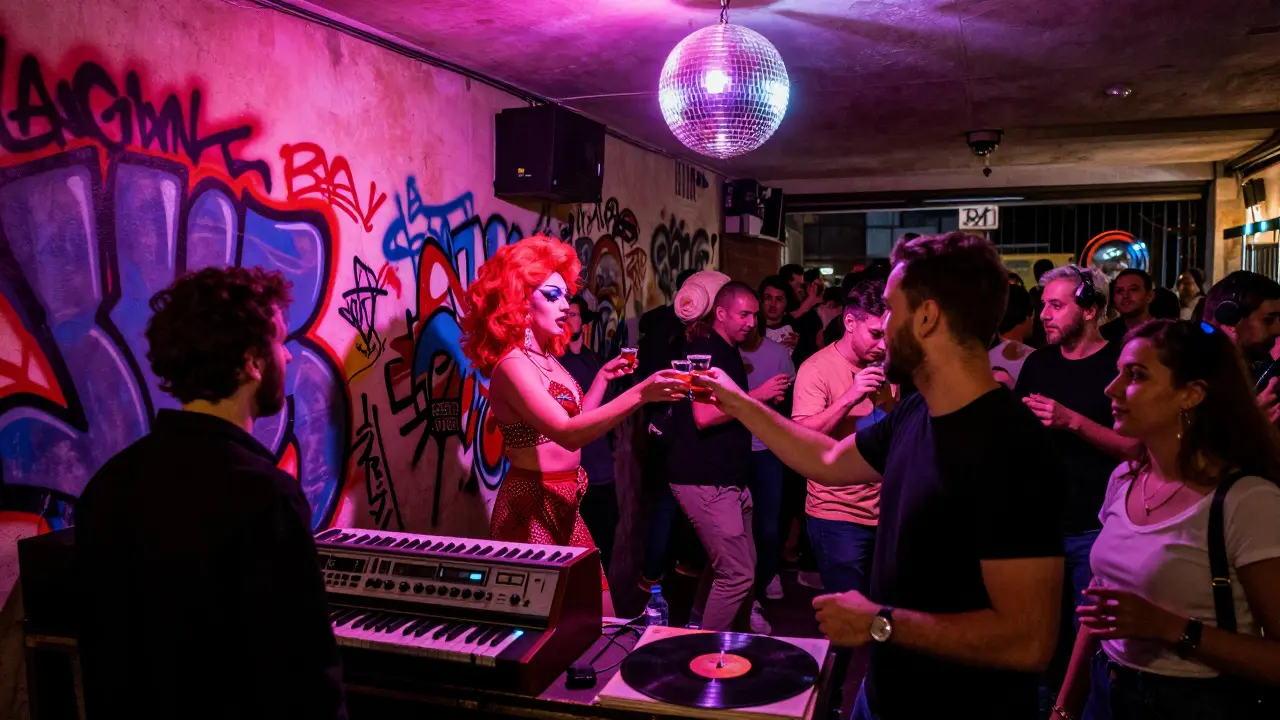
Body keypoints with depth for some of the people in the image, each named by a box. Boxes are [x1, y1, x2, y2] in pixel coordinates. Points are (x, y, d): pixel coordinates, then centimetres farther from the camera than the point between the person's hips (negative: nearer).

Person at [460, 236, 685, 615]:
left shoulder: (548, 360, 10)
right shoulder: (511, 364, -18)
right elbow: (568, 433, -31)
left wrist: (603, 377, 15)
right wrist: (640, 394, -38)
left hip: (564, 504, 9)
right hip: (532, 506, -9)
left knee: (600, 618, 13)